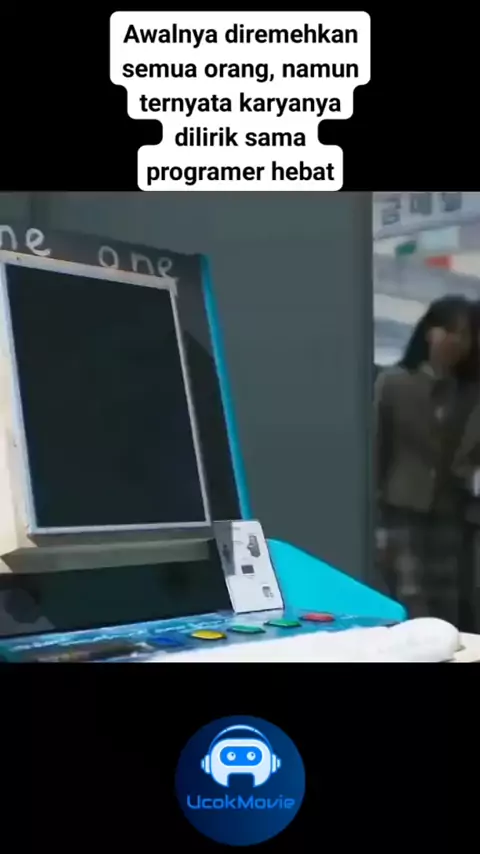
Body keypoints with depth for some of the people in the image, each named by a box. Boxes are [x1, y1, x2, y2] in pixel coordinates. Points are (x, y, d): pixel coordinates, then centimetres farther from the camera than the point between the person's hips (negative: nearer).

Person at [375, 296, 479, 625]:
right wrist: (376, 519, -7)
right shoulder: (393, 382, -1)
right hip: (402, 512, -3)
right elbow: (376, 449, -2)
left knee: (448, 615, 4)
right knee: (413, 615, -8)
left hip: (448, 515, 3)